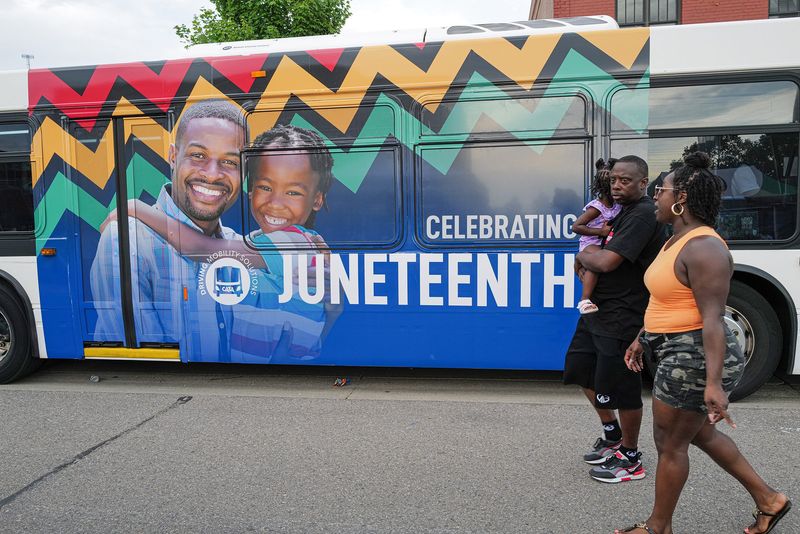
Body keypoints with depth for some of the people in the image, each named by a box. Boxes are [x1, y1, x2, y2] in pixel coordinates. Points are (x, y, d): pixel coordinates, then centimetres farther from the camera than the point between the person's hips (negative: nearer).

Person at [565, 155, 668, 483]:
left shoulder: (643, 215, -18)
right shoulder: (625, 211, 14)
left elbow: (607, 261, -27)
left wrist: (583, 256, -5)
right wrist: (587, 259, 0)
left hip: (621, 318, -10)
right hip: (598, 310, 10)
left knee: (620, 388, 1)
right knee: (581, 369, 18)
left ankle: (630, 459, 21)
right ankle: (612, 435, 36)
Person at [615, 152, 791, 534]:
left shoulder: (702, 247, -21)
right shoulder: (678, 240, 11)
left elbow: (713, 318, -26)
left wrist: (714, 382, -29)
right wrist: (642, 339, 23)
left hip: (695, 358, -10)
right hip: (680, 354, 10)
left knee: (670, 444, 5)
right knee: (701, 434, 24)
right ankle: (768, 499, 39)